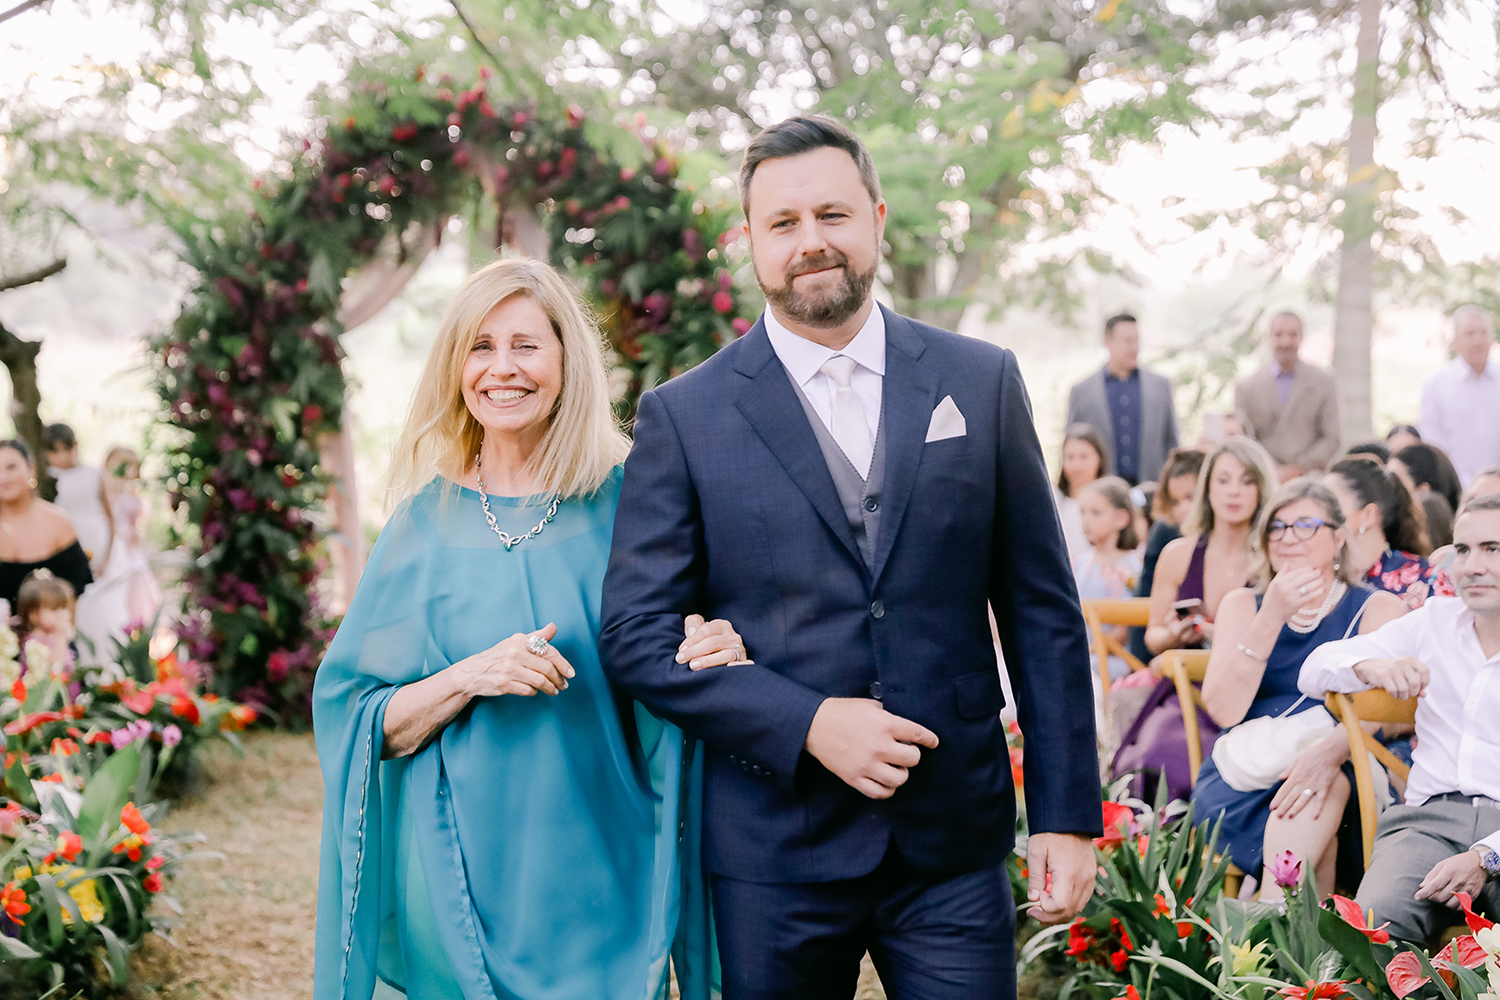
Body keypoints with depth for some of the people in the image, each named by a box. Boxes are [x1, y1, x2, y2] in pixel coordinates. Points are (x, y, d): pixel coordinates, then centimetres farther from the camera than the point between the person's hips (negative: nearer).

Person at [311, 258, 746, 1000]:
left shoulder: (624, 504, -2)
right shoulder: (426, 522, 1)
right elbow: (364, 722, 0)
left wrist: (716, 657, -18)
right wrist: (468, 677, -17)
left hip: (600, 882, 0)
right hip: (460, 881, 0)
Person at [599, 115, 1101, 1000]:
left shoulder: (981, 383, 5)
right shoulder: (683, 415, 0)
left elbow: (1042, 615, 5)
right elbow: (636, 634, -4)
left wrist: (1068, 815, 1)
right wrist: (807, 724, -14)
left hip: (955, 843, 1)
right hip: (772, 851, -1)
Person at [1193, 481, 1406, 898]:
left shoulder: (1379, 609, 10)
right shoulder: (1243, 605, 16)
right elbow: (1223, 710, -1)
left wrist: (1330, 750, -30)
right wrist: (1271, 617, -11)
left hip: (1340, 774, -1)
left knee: (1317, 789, -36)